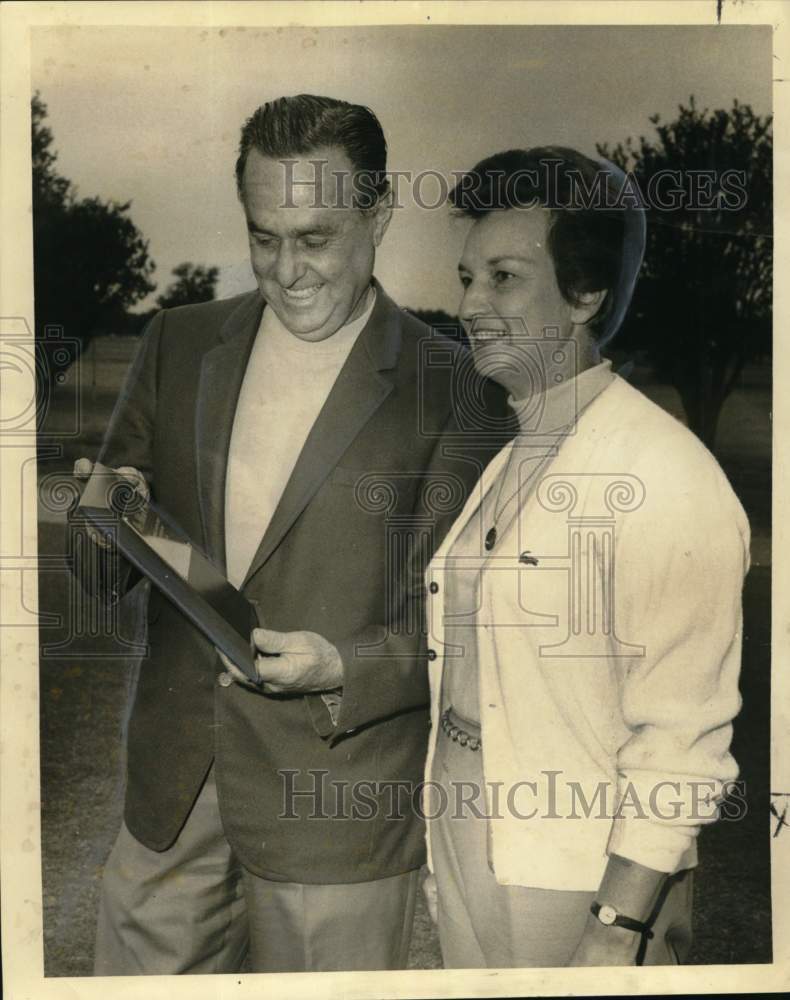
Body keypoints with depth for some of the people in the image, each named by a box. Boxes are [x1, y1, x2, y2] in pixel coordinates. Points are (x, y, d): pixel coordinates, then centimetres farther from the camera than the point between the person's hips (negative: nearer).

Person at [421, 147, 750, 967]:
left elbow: (681, 738, -19)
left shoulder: (665, 475, -17)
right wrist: (445, 858, 13)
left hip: (580, 883, -7)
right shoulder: (507, 466, 7)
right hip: (465, 854, 7)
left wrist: (618, 929, -19)